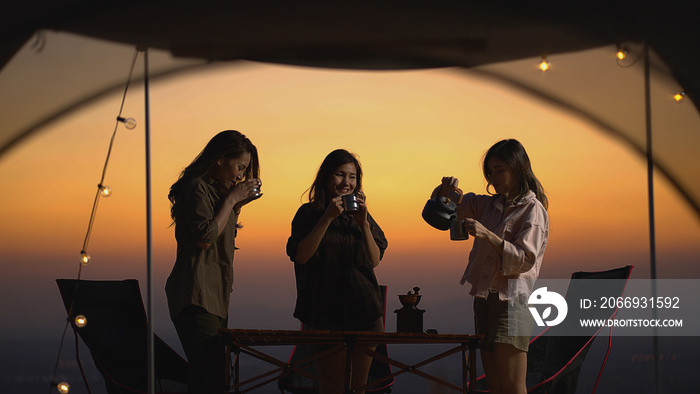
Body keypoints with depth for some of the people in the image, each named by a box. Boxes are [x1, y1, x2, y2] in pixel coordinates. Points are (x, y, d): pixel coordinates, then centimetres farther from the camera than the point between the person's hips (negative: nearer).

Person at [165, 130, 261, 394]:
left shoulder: (214, 190, 23)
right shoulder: (196, 188, -8)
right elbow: (205, 238, -16)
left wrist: (238, 205, 15)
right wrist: (231, 199, -8)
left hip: (215, 297, 10)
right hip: (197, 297, -10)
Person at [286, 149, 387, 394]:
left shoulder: (360, 214, 12)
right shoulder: (308, 213, 3)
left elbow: (375, 261, 5)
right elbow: (300, 256, -10)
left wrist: (363, 223, -7)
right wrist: (327, 218, -14)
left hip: (364, 311, 3)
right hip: (325, 312, -3)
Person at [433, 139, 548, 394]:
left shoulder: (532, 208, -5)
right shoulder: (489, 204, 14)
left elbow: (525, 259, -15)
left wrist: (487, 235, -24)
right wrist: (448, 189, -1)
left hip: (511, 299, -7)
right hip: (483, 298, 7)